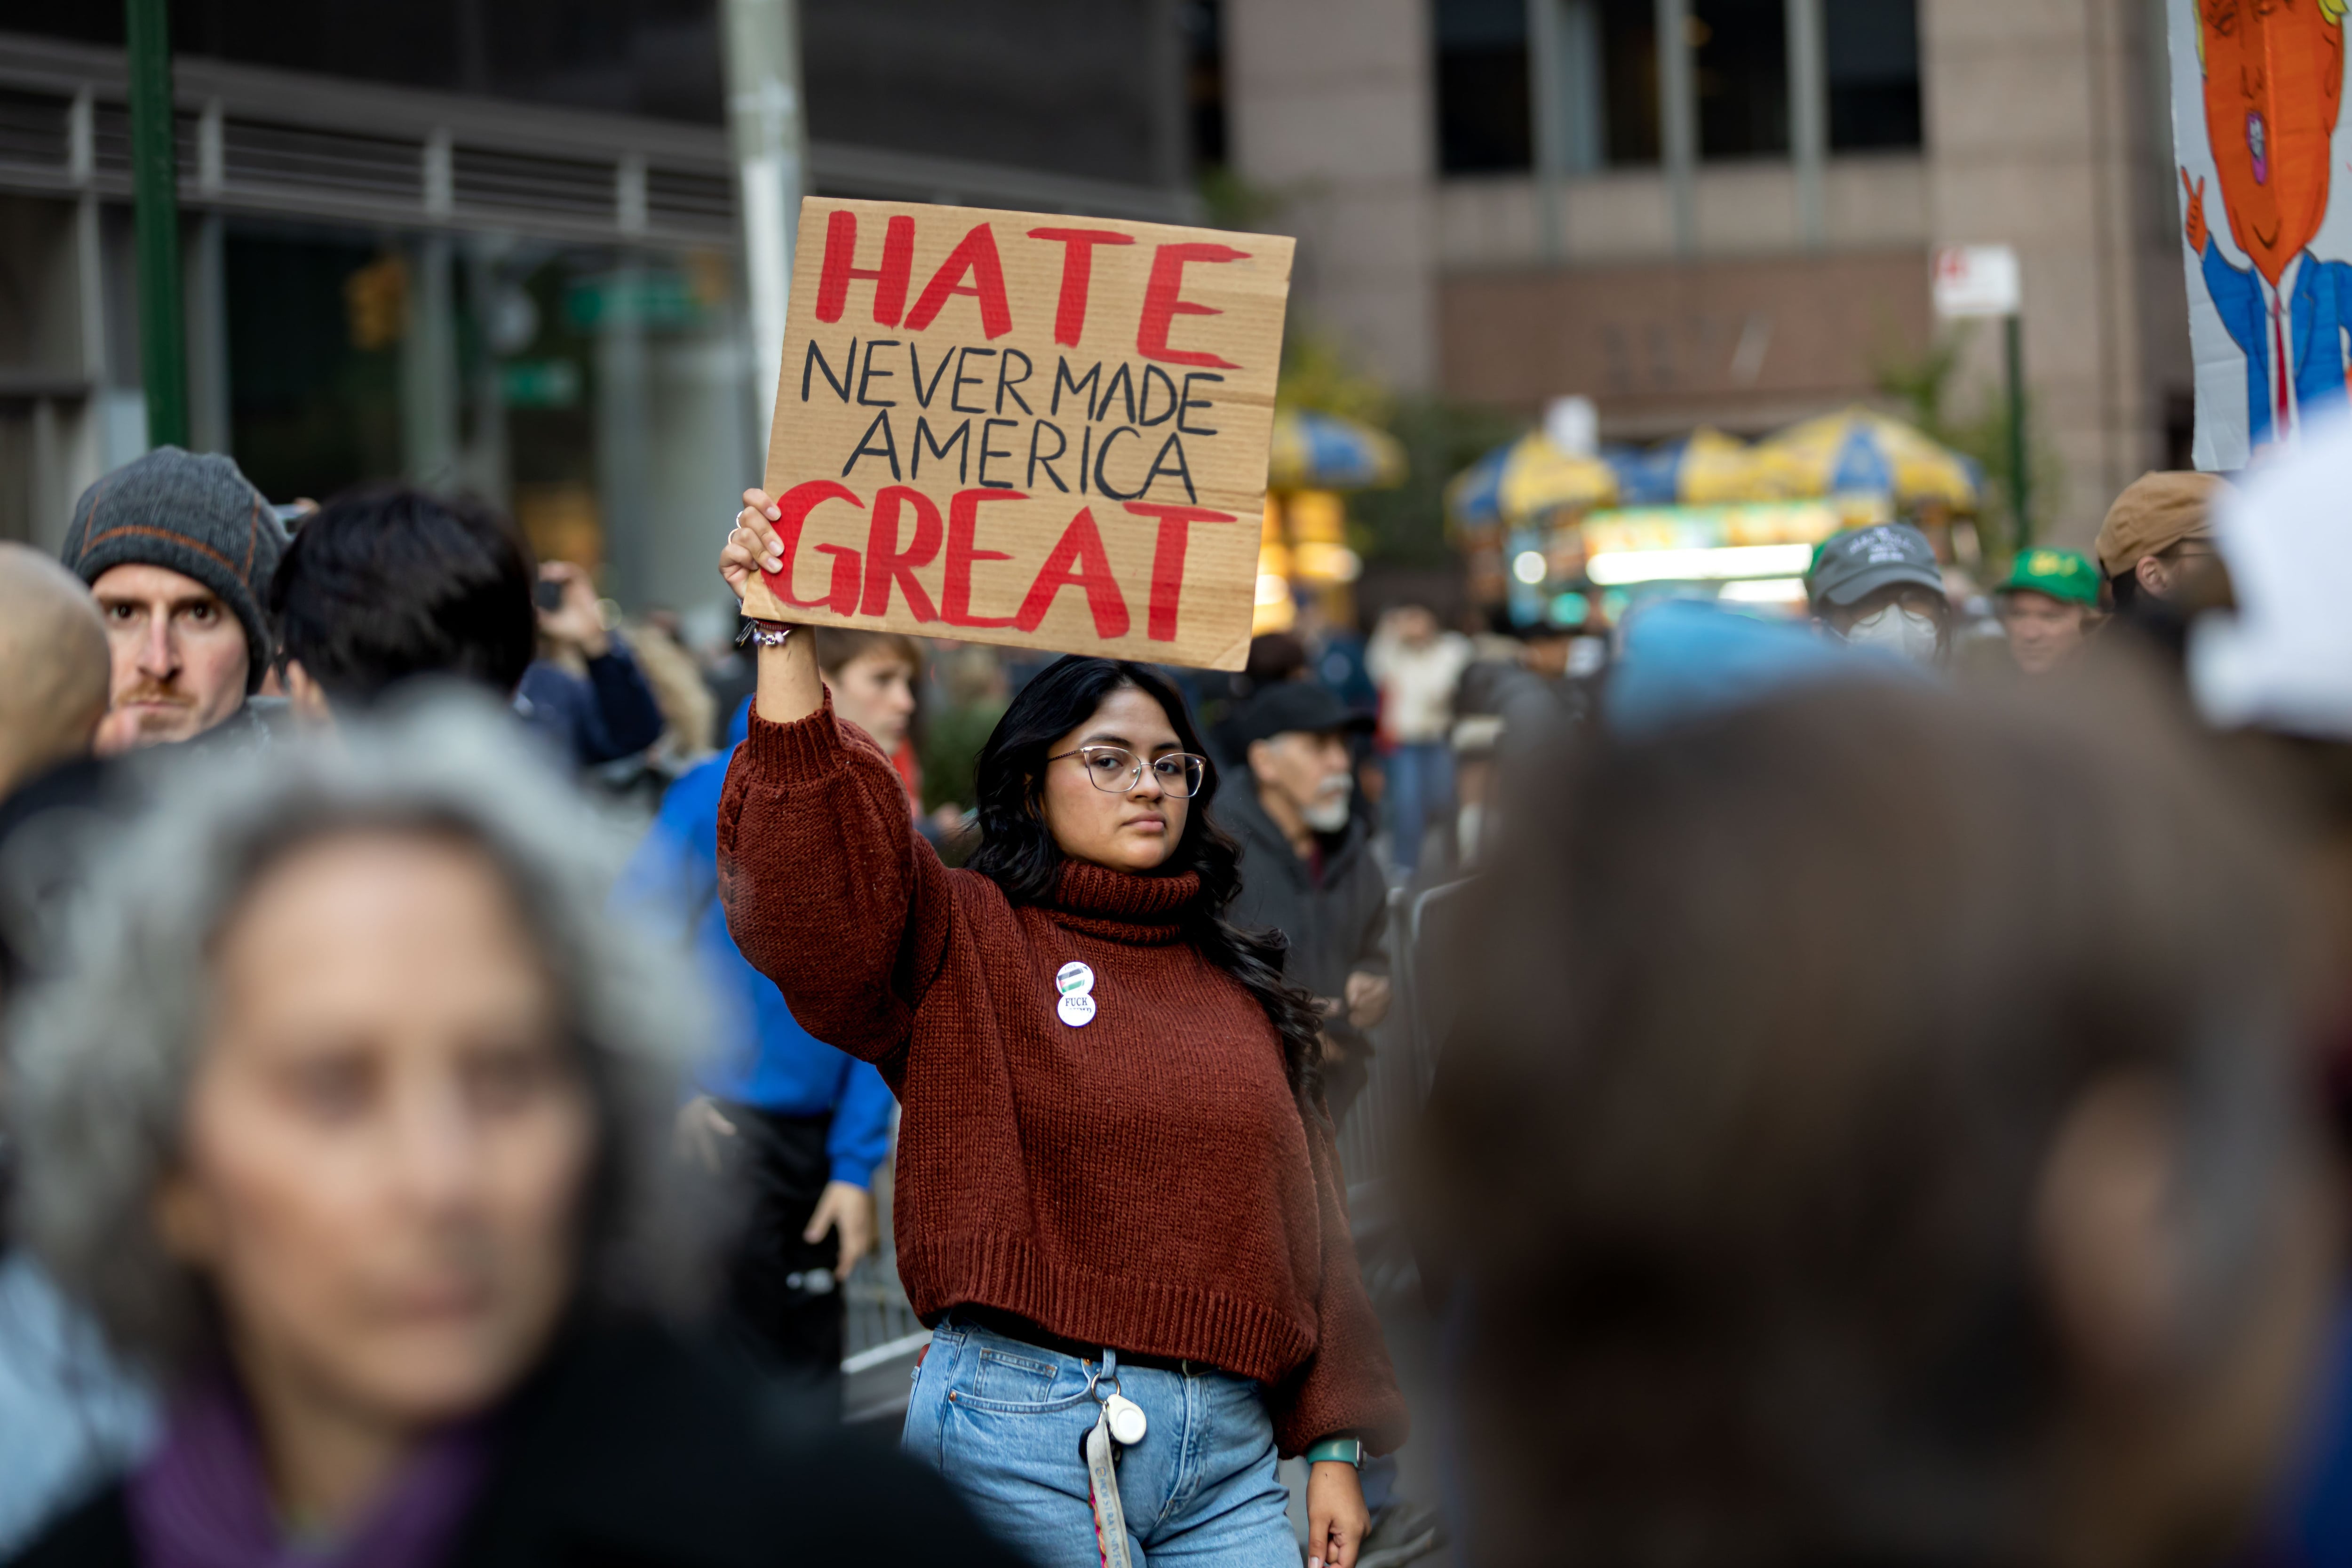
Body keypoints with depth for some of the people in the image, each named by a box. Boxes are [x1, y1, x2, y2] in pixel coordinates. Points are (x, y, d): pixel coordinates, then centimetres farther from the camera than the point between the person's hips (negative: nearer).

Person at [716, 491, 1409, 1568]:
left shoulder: (1240, 987, 16)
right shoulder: (964, 938, 2)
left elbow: (1305, 1221, 16)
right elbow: (811, 872, -17)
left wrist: (1335, 1443, 11)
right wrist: (786, 638, -26)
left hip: (1230, 1446, 5)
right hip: (1025, 1435, -4)